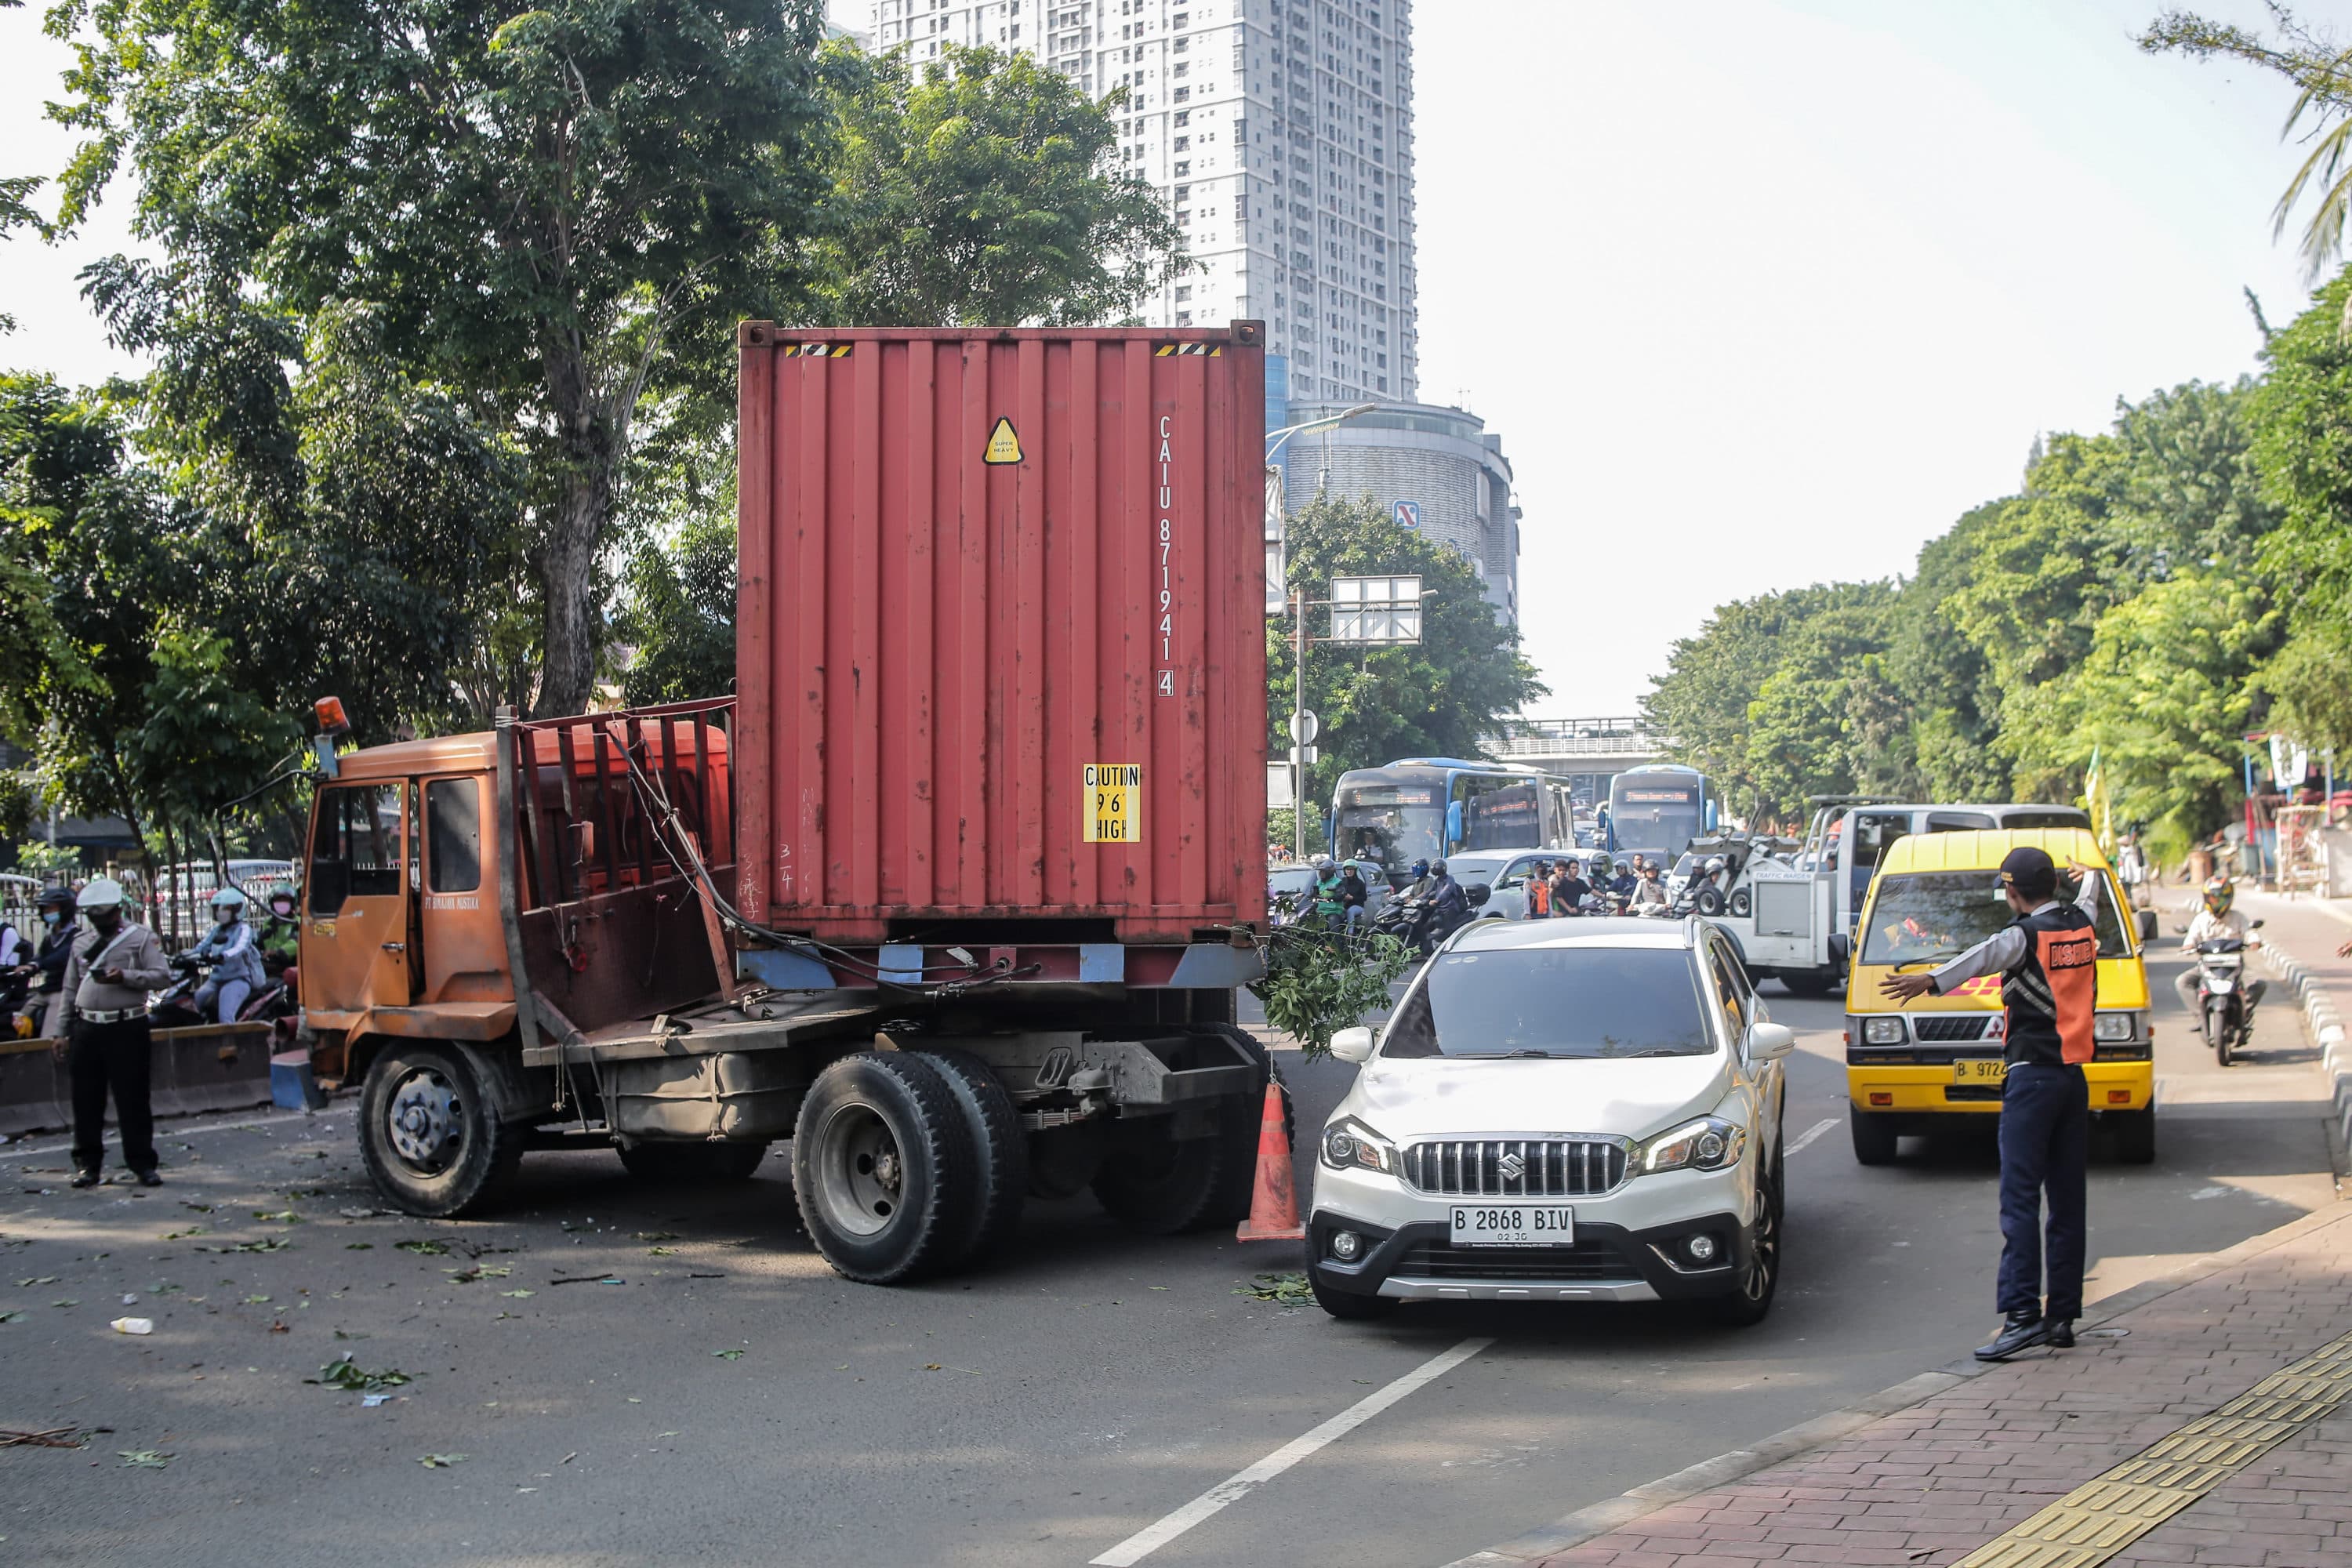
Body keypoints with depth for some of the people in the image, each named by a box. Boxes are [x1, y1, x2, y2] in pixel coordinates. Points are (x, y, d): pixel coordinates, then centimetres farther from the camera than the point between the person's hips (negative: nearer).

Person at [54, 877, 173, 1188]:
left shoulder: (141, 937, 1)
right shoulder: (81, 943, 15)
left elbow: (163, 976, -8)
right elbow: (69, 989, 17)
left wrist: (124, 977, -20)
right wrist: (62, 1032, 13)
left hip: (127, 1030, -4)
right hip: (86, 1030, 4)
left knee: (133, 1098, -1)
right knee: (86, 1100, 6)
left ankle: (142, 1163, 6)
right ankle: (87, 1163, 16)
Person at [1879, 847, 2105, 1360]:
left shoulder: (2024, 936, -10)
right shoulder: (2080, 925, 11)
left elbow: (1985, 956, -32)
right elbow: (2087, 903, 36)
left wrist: (1932, 982, -49)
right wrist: (2091, 876, 59)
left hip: (2032, 1077, -7)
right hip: (2075, 1077, 7)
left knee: (2020, 1201, -10)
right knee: (2067, 1203, 9)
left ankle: (2022, 1314, -17)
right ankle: (2063, 1316, 12)